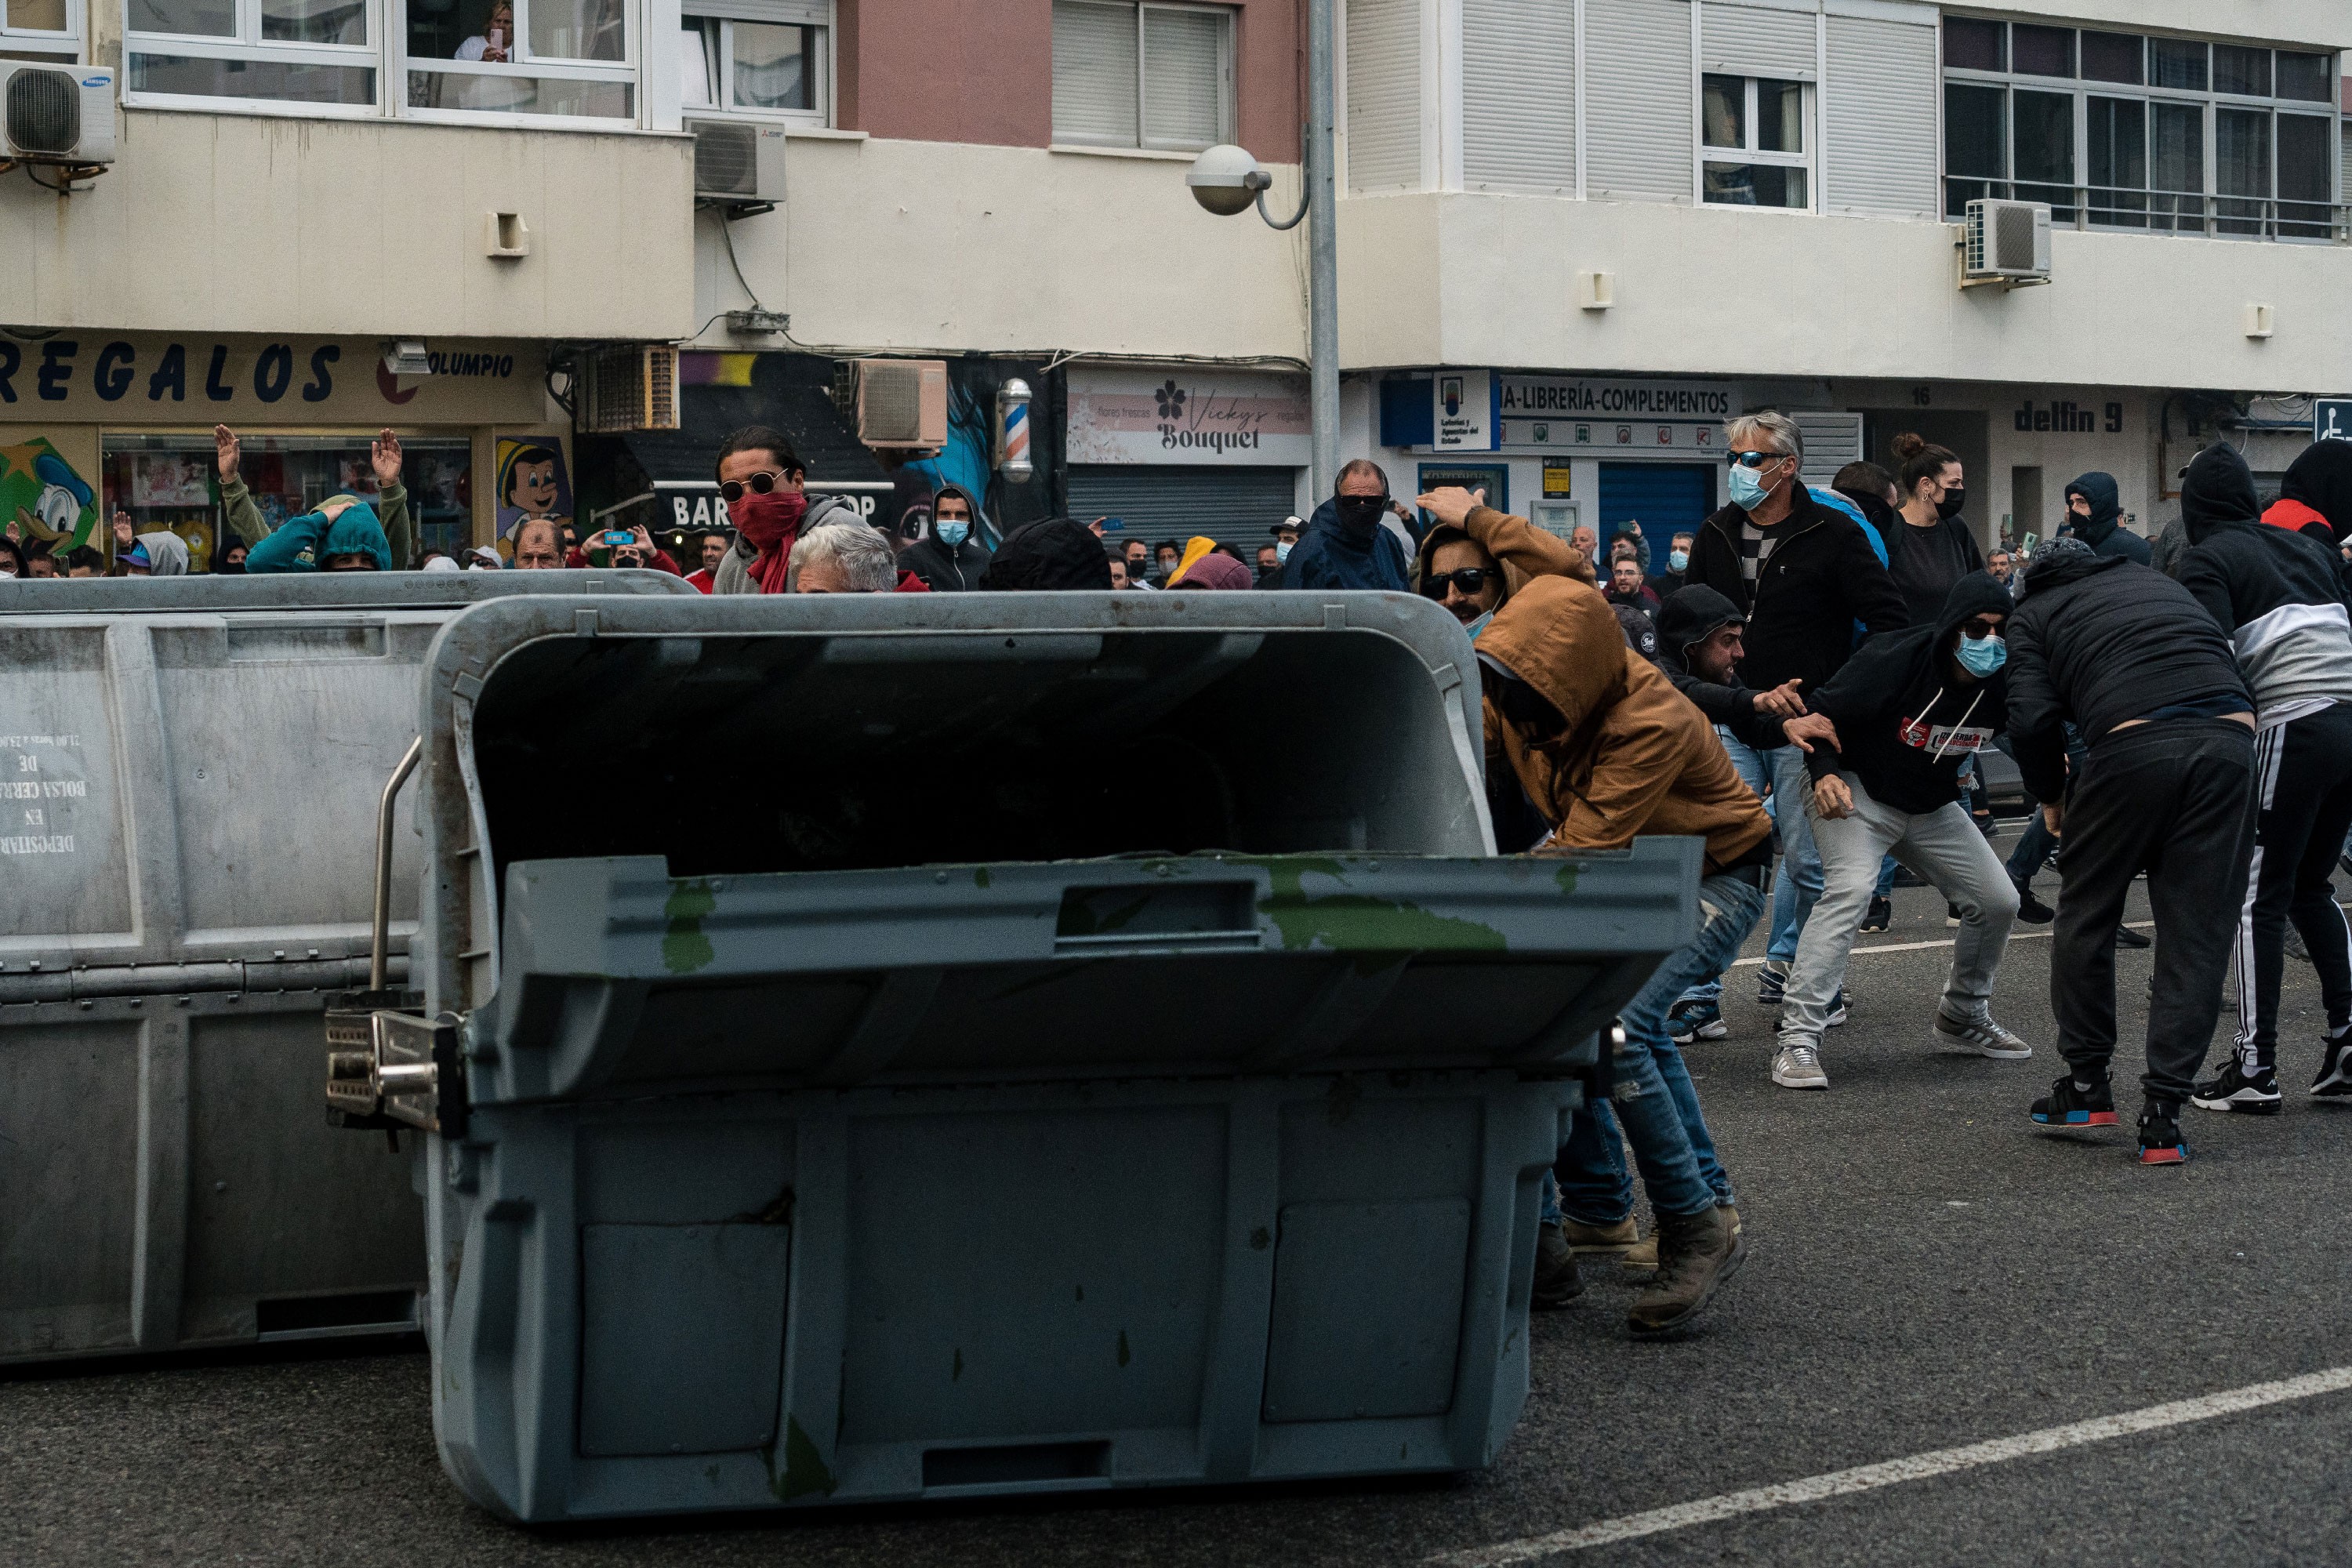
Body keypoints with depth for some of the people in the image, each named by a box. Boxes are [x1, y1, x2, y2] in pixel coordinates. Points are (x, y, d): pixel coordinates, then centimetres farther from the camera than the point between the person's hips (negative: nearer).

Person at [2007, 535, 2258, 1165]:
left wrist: (2052, 797, 20)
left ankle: (2087, 1084, 24)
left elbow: (2031, 718, 4)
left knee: (2087, 914, 17)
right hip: (2231, 736, 3)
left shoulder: (2035, 612, 20)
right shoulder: (2156, 580, 34)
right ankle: (2162, 1115, 4)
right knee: (2196, 935, 7)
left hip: (2133, 745, -3)